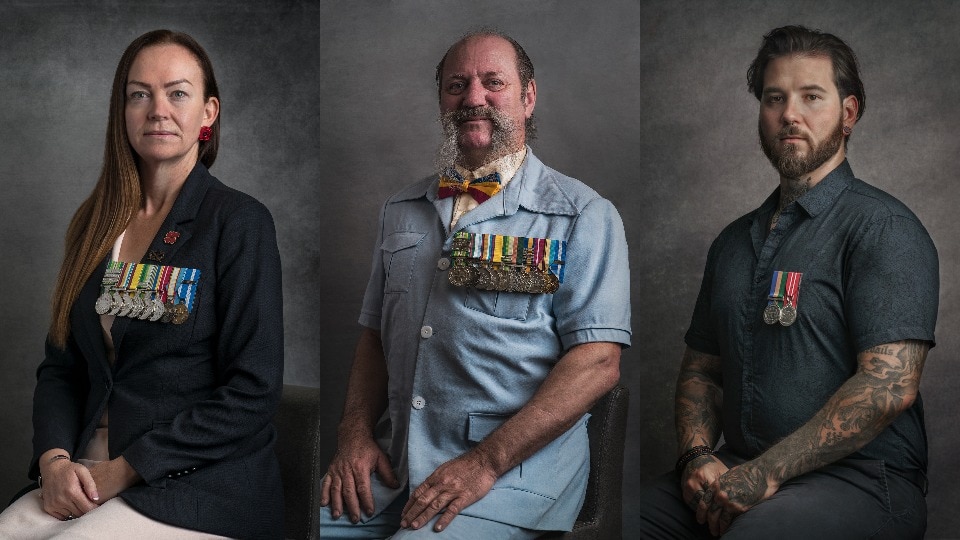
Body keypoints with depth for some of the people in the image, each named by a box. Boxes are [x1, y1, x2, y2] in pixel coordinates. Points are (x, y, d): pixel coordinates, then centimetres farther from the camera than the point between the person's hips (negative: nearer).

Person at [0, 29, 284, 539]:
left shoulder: (239, 221, -7)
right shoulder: (95, 224, 12)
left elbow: (253, 392, -12)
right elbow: (60, 366, 13)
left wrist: (123, 470, -12)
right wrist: (55, 460, -6)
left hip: (199, 487, -5)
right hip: (87, 477, 5)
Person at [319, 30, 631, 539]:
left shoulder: (583, 216, -2)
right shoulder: (401, 210, 16)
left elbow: (597, 362, -10)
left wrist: (485, 463, -18)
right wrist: (356, 432, 1)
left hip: (515, 467, -4)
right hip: (394, 460, 5)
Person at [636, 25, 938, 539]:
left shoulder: (884, 227, -6)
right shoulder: (733, 241, 17)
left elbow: (889, 386, -16)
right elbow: (700, 369, 19)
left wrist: (765, 475, -17)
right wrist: (698, 456, -1)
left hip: (858, 482, -6)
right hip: (739, 474, 6)